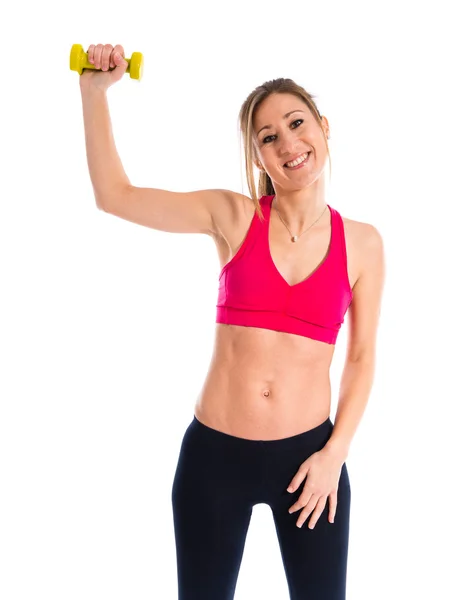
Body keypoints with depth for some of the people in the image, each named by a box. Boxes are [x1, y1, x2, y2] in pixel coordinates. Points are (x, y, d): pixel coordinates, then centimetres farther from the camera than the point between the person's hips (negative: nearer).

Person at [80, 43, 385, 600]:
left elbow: (362, 357, 4)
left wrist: (335, 453, -4)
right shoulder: (233, 216, -3)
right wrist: (94, 90, -7)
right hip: (213, 453, 0)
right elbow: (114, 194, -1)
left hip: (308, 454, 1)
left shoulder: (363, 242, -1)